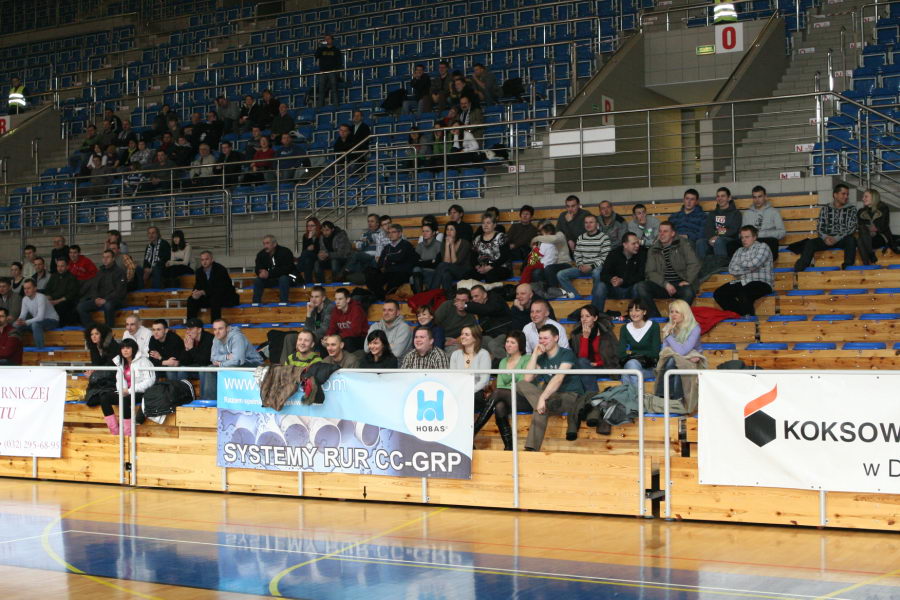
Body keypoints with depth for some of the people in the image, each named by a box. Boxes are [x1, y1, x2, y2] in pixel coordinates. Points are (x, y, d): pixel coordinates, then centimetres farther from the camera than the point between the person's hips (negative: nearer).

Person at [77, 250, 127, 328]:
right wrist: (96, 298, -6)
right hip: (100, 300, 6)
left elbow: (120, 291, -9)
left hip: (114, 300, -6)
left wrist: (106, 300, -19)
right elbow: (94, 287, 15)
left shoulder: (119, 272, 0)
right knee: (80, 306, -14)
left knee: (108, 305, -40)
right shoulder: (100, 272, 19)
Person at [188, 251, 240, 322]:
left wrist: (203, 292, -32)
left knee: (215, 298, -37)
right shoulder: (199, 271, 3)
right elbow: (197, 286, 6)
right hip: (209, 298, 6)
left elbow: (220, 289, -25)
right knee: (191, 300, -11)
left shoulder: (221, 270, -18)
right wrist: (195, 292, -20)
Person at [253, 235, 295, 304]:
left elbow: (288, 269, -24)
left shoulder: (285, 252, -16)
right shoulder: (261, 254, -1)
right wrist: (261, 272, -28)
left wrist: (269, 273, -31)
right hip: (270, 280, 4)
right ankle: (255, 304, -19)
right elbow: (258, 269, 0)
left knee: (283, 279, -36)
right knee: (257, 281, -19)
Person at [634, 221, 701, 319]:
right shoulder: (653, 250, 12)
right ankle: (656, 318, -20)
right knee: (640, 287, -24)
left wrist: (687, 281, -15)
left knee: (688, 292, -37)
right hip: (662, 286, 2)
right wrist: (665, 284, -12)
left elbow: (694, 264, 0)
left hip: (680, 284, -2)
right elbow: (650, 272, 4)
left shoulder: (683, 244, 6)